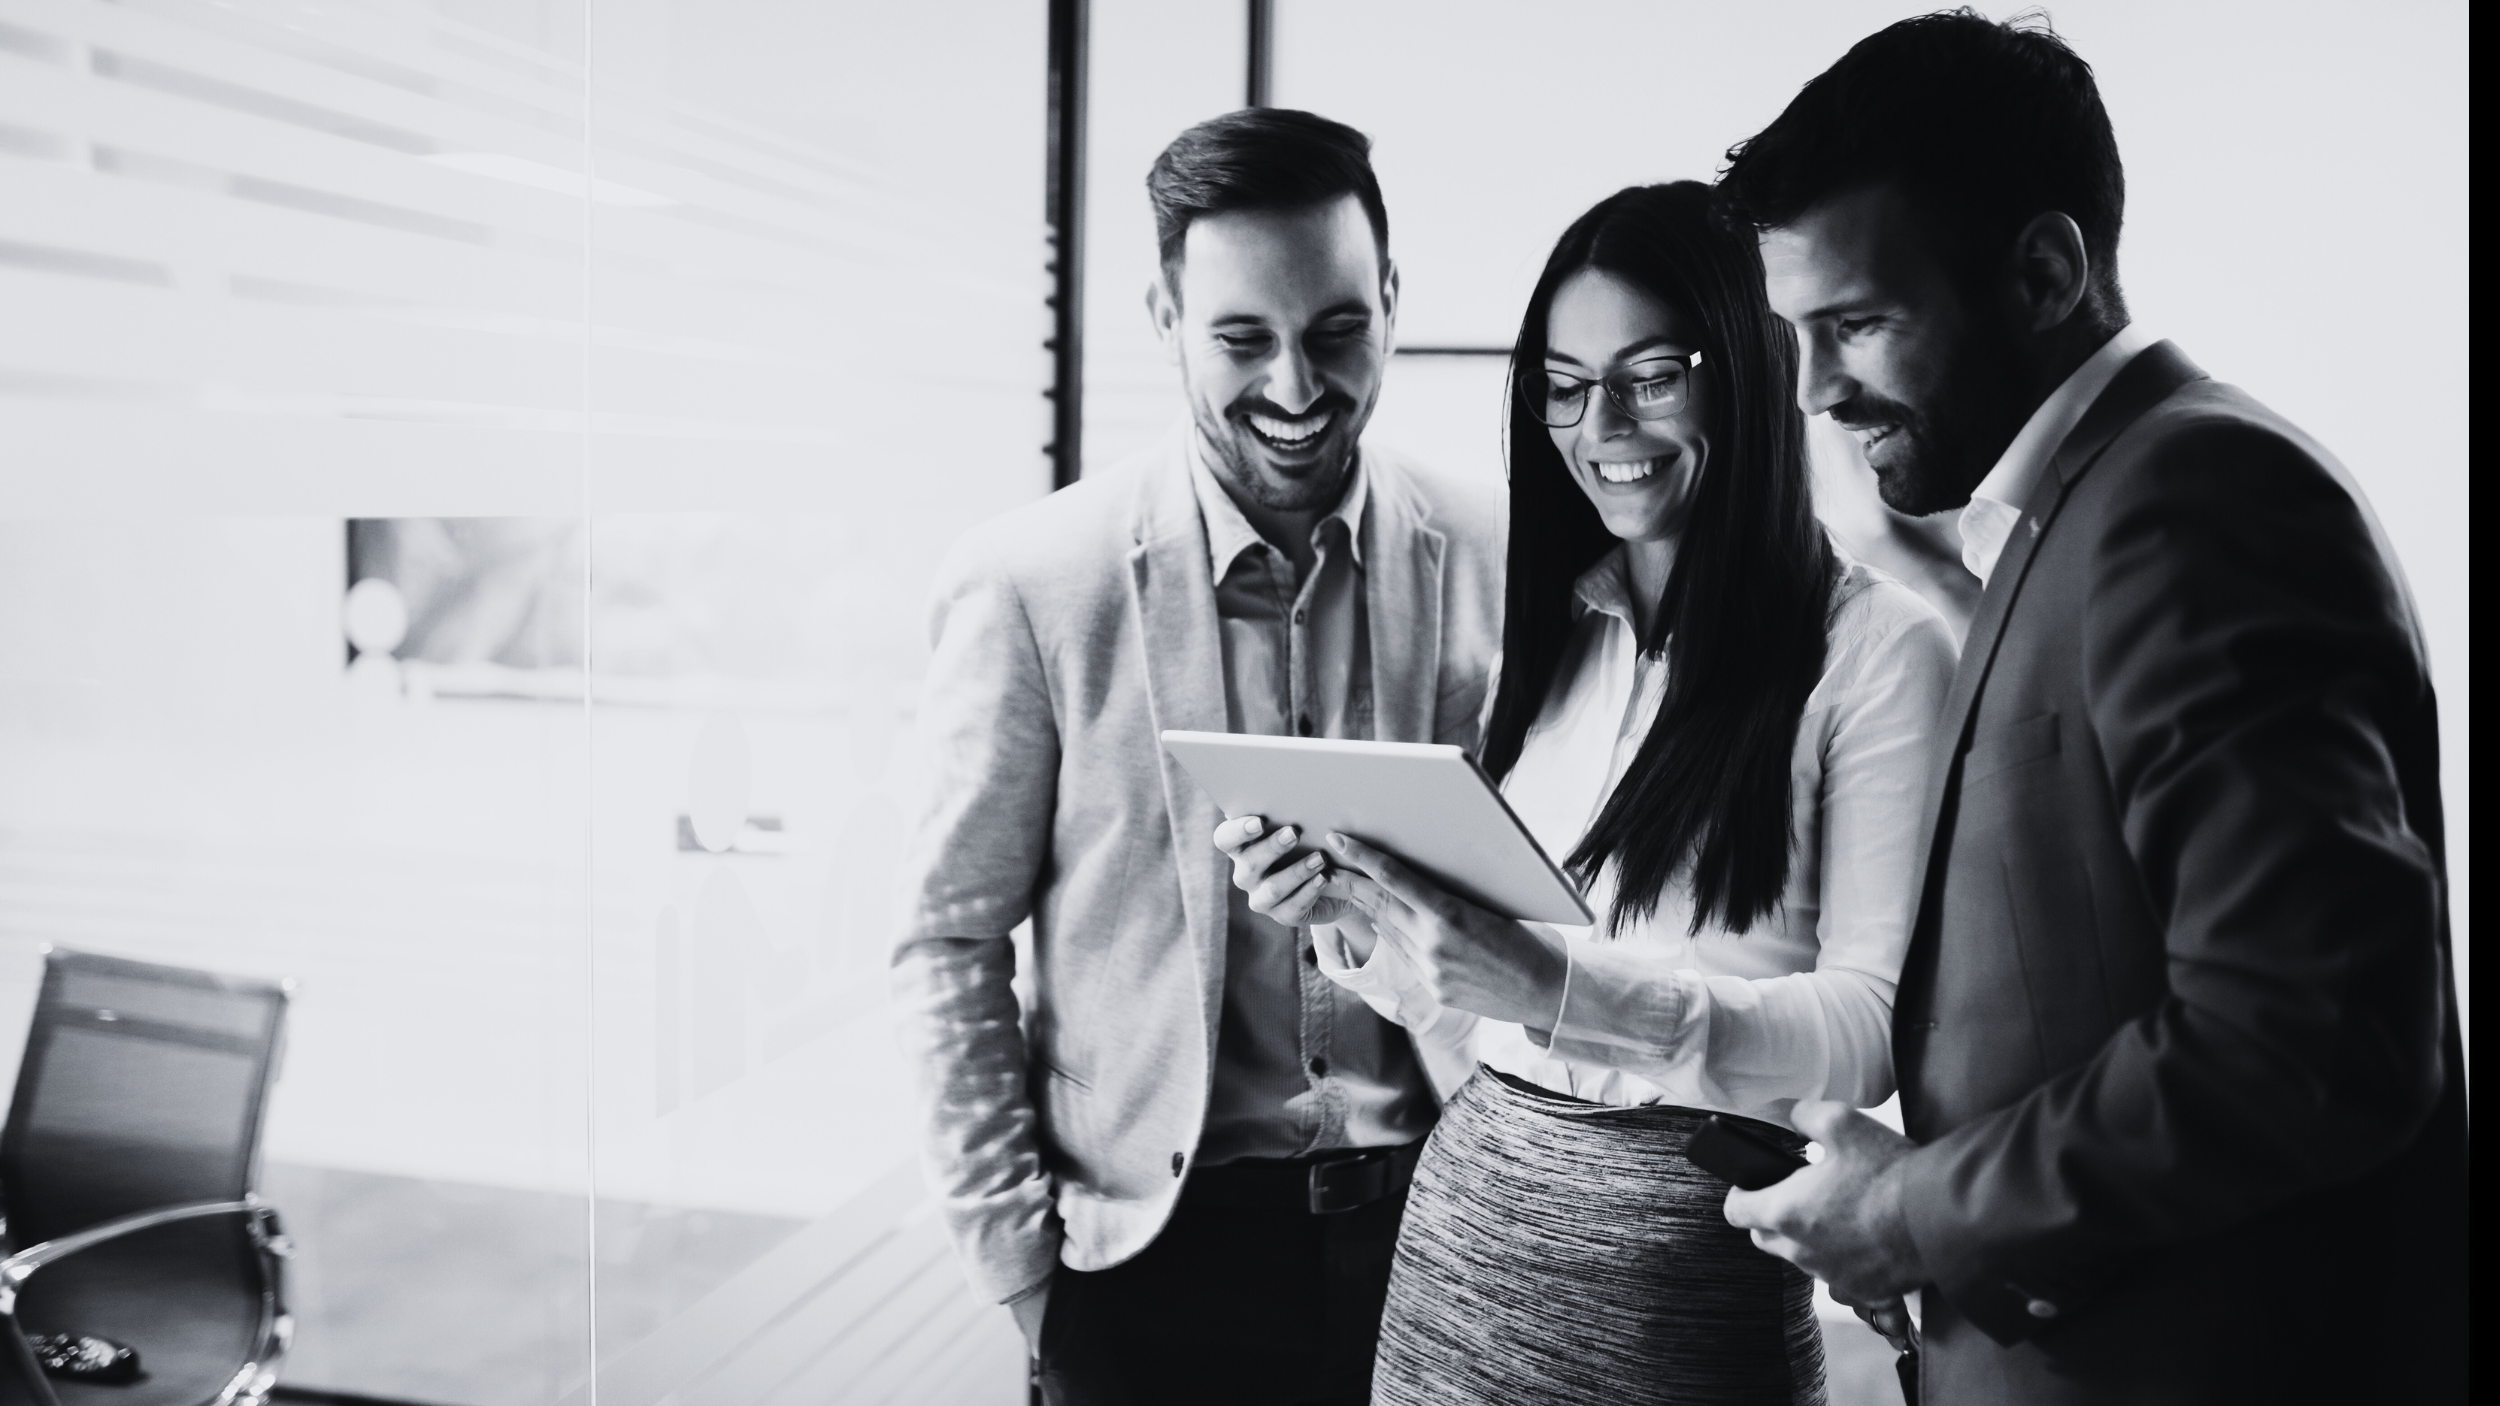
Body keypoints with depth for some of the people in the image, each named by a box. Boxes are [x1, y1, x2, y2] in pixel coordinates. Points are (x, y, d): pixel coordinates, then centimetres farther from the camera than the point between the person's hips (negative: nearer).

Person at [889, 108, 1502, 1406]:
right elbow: (951, 945, -6)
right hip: (1156, 1246, -1)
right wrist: (1020, 1263, -6)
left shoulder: (1497, 562, -6)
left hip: (1431, 1220, 2)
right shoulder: (1030, 583, -11)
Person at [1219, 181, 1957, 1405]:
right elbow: (1466, 1018, 8)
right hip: (1465, 1216, 5)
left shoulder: (1879, 647, -10)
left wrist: (1572, 989, -26)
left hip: (1690, 1260, -4)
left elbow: (1872, 1027, -15)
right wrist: (1355, 916, -11)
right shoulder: (1546, 629, 6)